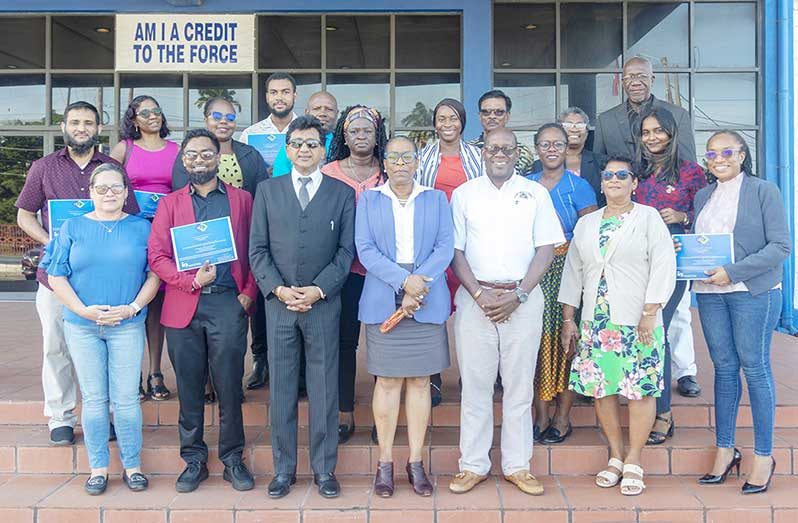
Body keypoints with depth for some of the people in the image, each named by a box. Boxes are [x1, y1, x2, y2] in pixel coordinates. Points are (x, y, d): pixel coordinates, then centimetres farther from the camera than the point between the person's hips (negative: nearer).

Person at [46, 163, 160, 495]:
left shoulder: (141, 227, 5)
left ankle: (132, 465, 15)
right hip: (82, 327, 1)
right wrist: (84, 310, -10)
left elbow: (155, 274, 1)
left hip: (127, 326, -1)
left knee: (126, 399, 1)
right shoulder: (73, 227, 6)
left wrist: (132, 308, -12)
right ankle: (98, 467, 18)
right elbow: (57, 276, 2)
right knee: (94, 399, 6)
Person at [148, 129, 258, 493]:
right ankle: (193, 459, 20)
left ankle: (233, 460, 14)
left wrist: (249, 293, -5)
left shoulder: (241, 200, 11)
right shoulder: (170, 204, 12)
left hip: (228, 303, -1)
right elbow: (156, 255, 2)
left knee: (229, 387, 1)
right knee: (189, 388, 7)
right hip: (183, 307, 1)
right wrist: (192, 281, -11)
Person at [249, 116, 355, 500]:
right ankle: (283, 468, 19)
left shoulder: (342, 193, 6)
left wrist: (318, 290, -11)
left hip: (324, 303, -1)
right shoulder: (268, 191, 10)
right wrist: (278, 288, -9)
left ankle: (324, 469, 17)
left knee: (324, 389, 4)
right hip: (278, 302, 1)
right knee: (280, 389, 7)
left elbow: (346, 250, 1)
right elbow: (257, 248, 5)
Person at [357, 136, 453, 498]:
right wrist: (404, 280, -14)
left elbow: (445, 247, 2)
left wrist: (420, 284, -13)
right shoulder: (368, 200, 10)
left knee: (420, 381, 4)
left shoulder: (436, 199, 12)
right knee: (387, 381, 2)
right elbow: (365, 249, -2)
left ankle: (416, 463, 13)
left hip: (428, 303, 1)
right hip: (382, 301, -1)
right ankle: (385, 463, 12)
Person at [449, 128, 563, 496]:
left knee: (519, 384, 5)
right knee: (475, 383, 3)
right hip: (475, 297, 0)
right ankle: (473, 465, 14)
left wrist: (518, 294, -8)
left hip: (523, 297, 0)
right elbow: (456, 250, 4)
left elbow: (546, 249, 3)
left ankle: (517, 466, 16)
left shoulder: (535, 193, 8)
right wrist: (479, 294, -8)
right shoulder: (463, 194, 8)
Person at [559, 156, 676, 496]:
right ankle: (616, 457, 17)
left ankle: (633, 462, 10)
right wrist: (568, 318, 10)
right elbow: (573, 271, 15)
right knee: (600, 388, 3)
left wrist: (650, 314, -12)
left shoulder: (648, 217, 3)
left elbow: (663, 266, -5)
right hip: (595, 321, 4)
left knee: (640, 388, -3)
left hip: (638, 320, -4)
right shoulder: (586, 224, 15)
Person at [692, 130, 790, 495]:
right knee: (724, 367, 8)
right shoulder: (703, 196, 15)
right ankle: (724, 449, 17)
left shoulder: (764, 191, -2)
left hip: (753, 291, -4)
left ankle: (764, 456, 10)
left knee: (754, 367, -1)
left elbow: (780, 246, -8)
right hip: (709, 292, 5)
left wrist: (733, 272, -16)